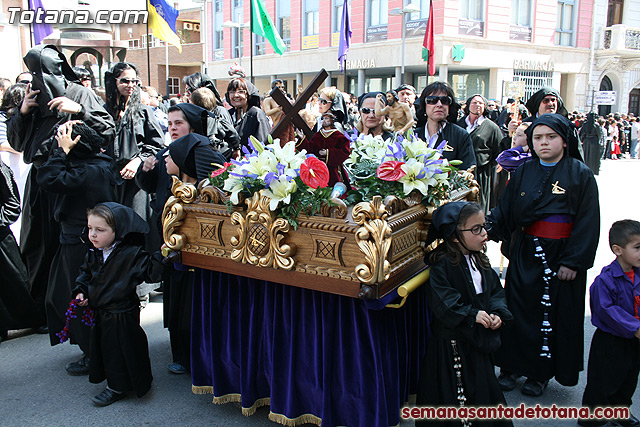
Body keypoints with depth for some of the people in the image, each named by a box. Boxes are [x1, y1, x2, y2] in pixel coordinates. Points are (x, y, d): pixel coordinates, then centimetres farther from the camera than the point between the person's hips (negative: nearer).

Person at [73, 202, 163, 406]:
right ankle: (116, 383, 39)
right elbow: (85, 274, 18)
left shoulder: (132, 254, -18)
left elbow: (151, 272, -18)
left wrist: (160, 256, -31)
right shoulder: (93, 254, 2)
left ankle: (118, 387, 22)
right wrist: (81, 291, 4)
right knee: (102, 347, 19)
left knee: (120, 349, 4)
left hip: (122, 315, -7)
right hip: (99, 313, 7)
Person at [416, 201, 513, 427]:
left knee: (483, 387, 19)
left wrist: (497, 313, -7)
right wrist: (472, 315, -25)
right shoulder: (442, 265, -19)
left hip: (478, 340, 7)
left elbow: (495, 290, 10)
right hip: (451, 342, -7)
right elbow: (442, 302, -25)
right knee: (452, 392, 4)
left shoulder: (480, 260, 6)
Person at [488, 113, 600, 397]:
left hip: (561, 255, -3)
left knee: (554, 312, 6)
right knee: (519, 307, 7)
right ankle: (512, 365, 22)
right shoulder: (523, 172, 5)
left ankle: (541, 372, 22)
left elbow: (588, 222, -7)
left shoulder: (581, 174, -4)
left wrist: (573, 261, -13)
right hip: (525, 253, 3)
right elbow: (504, 211, 1)